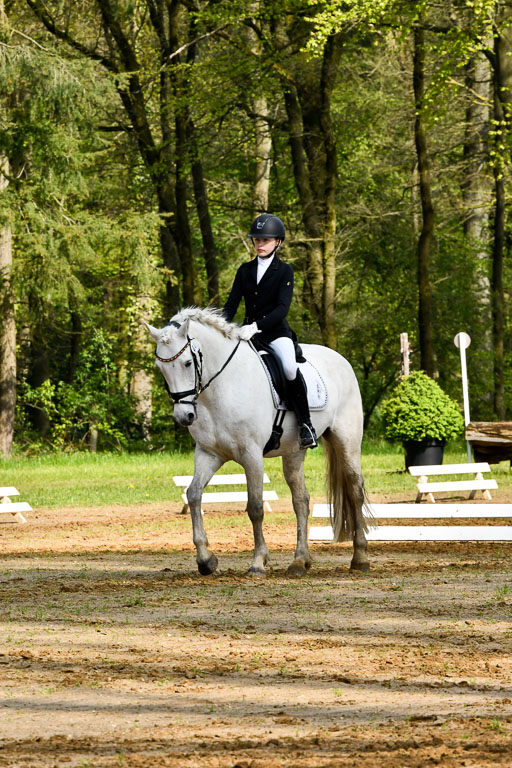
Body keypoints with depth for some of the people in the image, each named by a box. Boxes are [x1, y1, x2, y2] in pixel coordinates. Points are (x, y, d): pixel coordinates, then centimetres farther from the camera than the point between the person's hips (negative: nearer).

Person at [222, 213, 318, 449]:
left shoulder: (284, 271, -2)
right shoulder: (245, 270, 12)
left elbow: (282, 308, -13)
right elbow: (232, 303, 8)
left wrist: (258, 325, -27)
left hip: (276, 332, -5)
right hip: (249, 331, 5)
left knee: (290, 368, -32)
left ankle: (305, 423, -18)